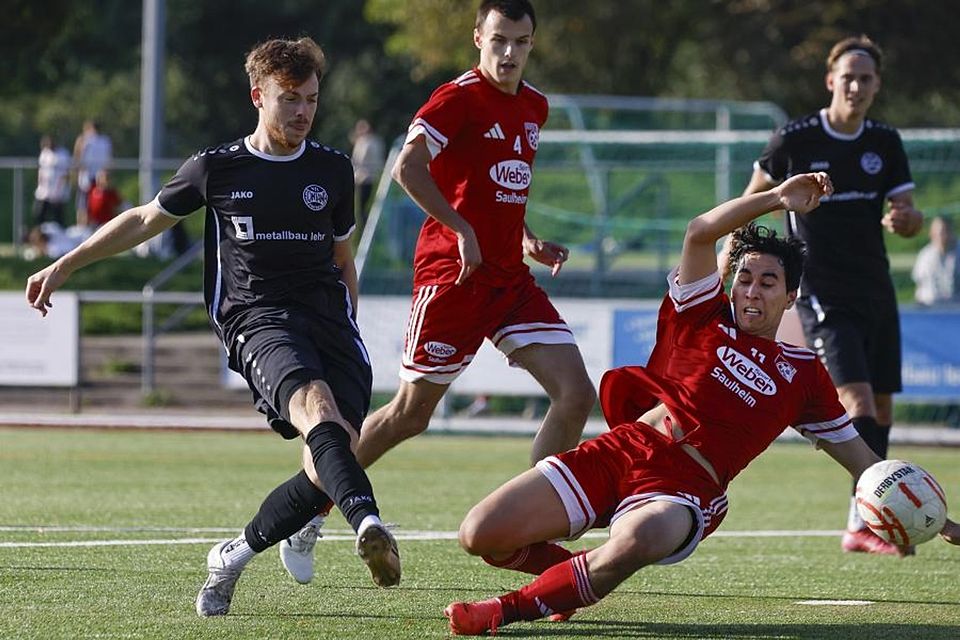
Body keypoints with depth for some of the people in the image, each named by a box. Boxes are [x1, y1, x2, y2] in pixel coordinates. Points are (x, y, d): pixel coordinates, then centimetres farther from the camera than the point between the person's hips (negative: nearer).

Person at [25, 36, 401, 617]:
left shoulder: (334, 170, 14)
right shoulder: (216, 168, 8)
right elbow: (145, 220, 23)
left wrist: (349, 340, 26)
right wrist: (66, 265, 24)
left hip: (328, 315, 4)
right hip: (257, 316, -3)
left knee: (333, 461, -16)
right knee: (314, 401, -36)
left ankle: (233, 557, 6)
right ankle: (368, 524, -60)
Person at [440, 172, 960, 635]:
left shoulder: (802, 372, 17)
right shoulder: (705, 317, 16)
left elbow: (855, 452, 23)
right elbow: (700, 233, 4)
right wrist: (775, 199, -4)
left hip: (682, 490, -2)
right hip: (624, 448, 2)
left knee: (637, 541, -42)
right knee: (481, 534, -13)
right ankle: (567, 570, 17)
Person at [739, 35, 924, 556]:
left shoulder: (885, 143, 6)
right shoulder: (795, 140, -7)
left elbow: (908, 215, 5)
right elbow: (755, 196, 8)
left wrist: (906, 219, -18)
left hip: (876, 295, 6)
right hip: (823, 296, -6)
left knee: (881, 413, 7)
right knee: (858, 405, -20)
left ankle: (860, 527, 16)